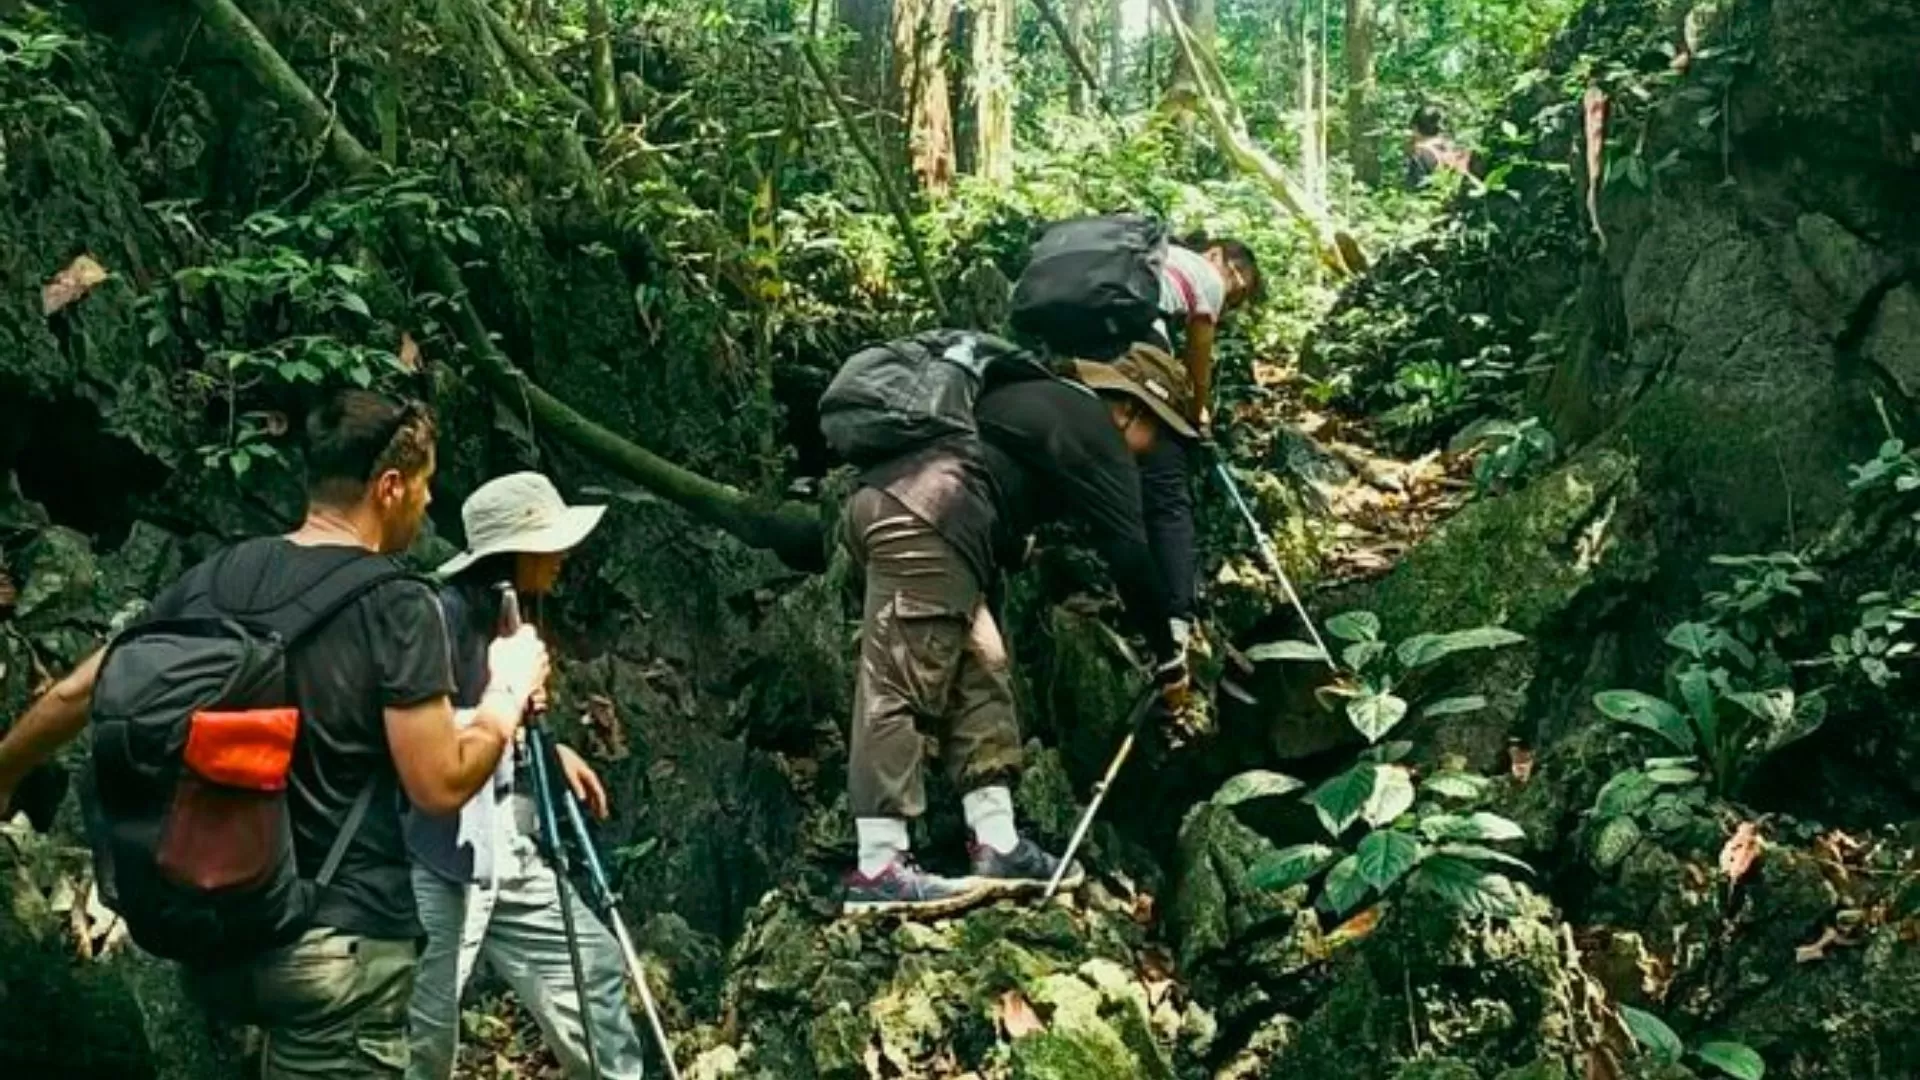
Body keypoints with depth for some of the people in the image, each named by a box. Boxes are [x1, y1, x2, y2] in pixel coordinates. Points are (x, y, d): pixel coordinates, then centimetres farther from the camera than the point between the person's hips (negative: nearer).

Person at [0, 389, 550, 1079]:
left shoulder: (216, 577, 5)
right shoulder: (397, 605, -13)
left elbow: (78, 695, 12)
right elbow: (440, 785, -15)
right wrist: (509, 691, 1)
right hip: (339, 941, -6)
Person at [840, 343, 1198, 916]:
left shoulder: (1040, 402, 30)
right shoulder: (1093, 431, 3)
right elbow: (1128, 551, -1)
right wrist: (1168, 657, 6)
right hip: (925, 523, -10)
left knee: (978, 675, 11)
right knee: (898, 690, -12)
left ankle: (997, 846, 11)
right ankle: (877, 870, -13)